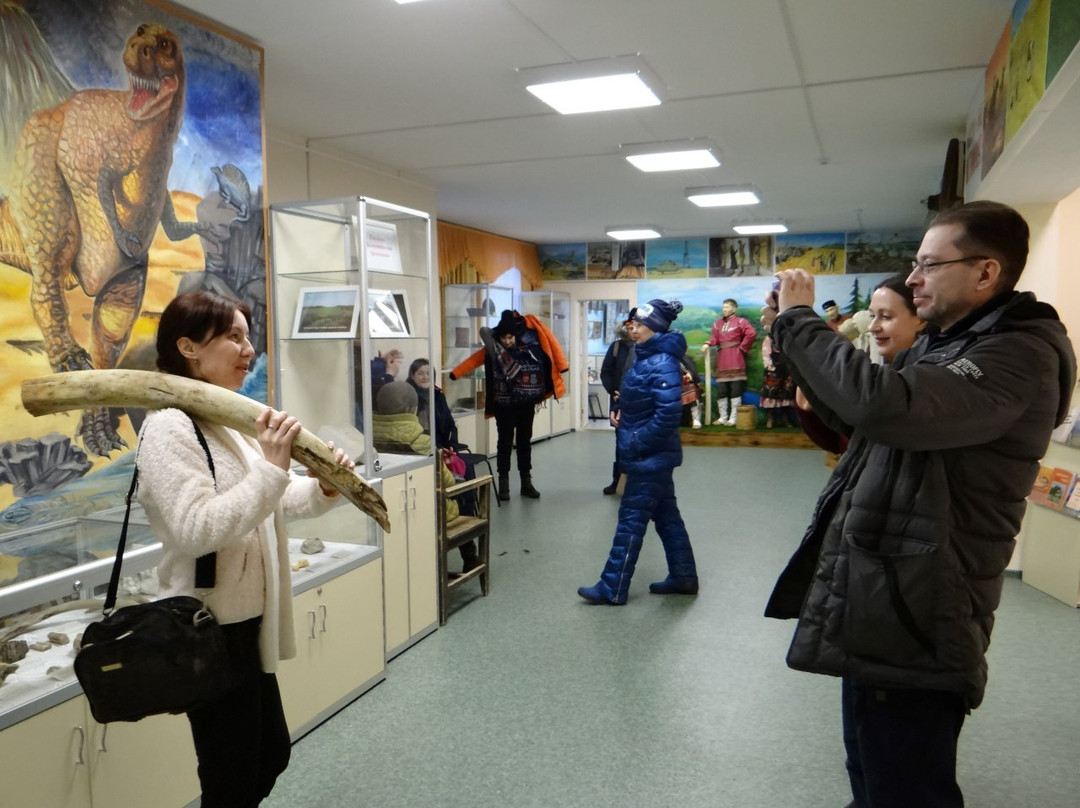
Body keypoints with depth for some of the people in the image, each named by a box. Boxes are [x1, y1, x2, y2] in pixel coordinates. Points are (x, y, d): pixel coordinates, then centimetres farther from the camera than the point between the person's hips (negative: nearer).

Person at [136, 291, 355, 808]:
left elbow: (273, 501, 16)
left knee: (271, 752, 21)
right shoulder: (169, 427, -19)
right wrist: (272, 467, -32)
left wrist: (325, 490, -2)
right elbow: (195, 531, -29)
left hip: (246, 620, 9)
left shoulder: (229, 419, 9)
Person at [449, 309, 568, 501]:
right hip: (504, 406, -2)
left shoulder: (528, 344, -2)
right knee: (505, 443, 4)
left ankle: (526, 483, 20)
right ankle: (503, 484, 13)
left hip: (526, 404, 2)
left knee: (524, 442, 11)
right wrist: (454, 374, -12)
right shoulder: (493, 349, -5)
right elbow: (474, 359, -6)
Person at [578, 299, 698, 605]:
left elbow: (669, 413, -26)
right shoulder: (647, 357, 11)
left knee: (631, 519, -3)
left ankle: (612, 589, 5)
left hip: (650, 456, -10)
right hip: (653, 454, 10)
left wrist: (636, 443, -20)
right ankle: (683, 577, 28)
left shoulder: (662, 364, -19)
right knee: (666, 514, 16)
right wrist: (623, 414, 4)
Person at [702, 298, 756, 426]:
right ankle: (723, 417, 14)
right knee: (721, 390, 5)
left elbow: (752, 334, -15)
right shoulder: (717, 323, 14)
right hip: (721, 359, 5)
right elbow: (714, 337, 2)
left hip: (735, 359, -5)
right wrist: (708, 344, -18)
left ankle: (733, 418, 0)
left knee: (736, 389, -3)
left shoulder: (740, 321, -2)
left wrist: (742, 347, -11)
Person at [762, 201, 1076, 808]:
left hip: (912, 619, -10)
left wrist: (800, 320, -23)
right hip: (875, 603, 10)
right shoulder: (943, 344, 12)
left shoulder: (1020, 355, -19)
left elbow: (885, 405, -37)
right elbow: (853, 410, 22)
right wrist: (793, 333, 7)